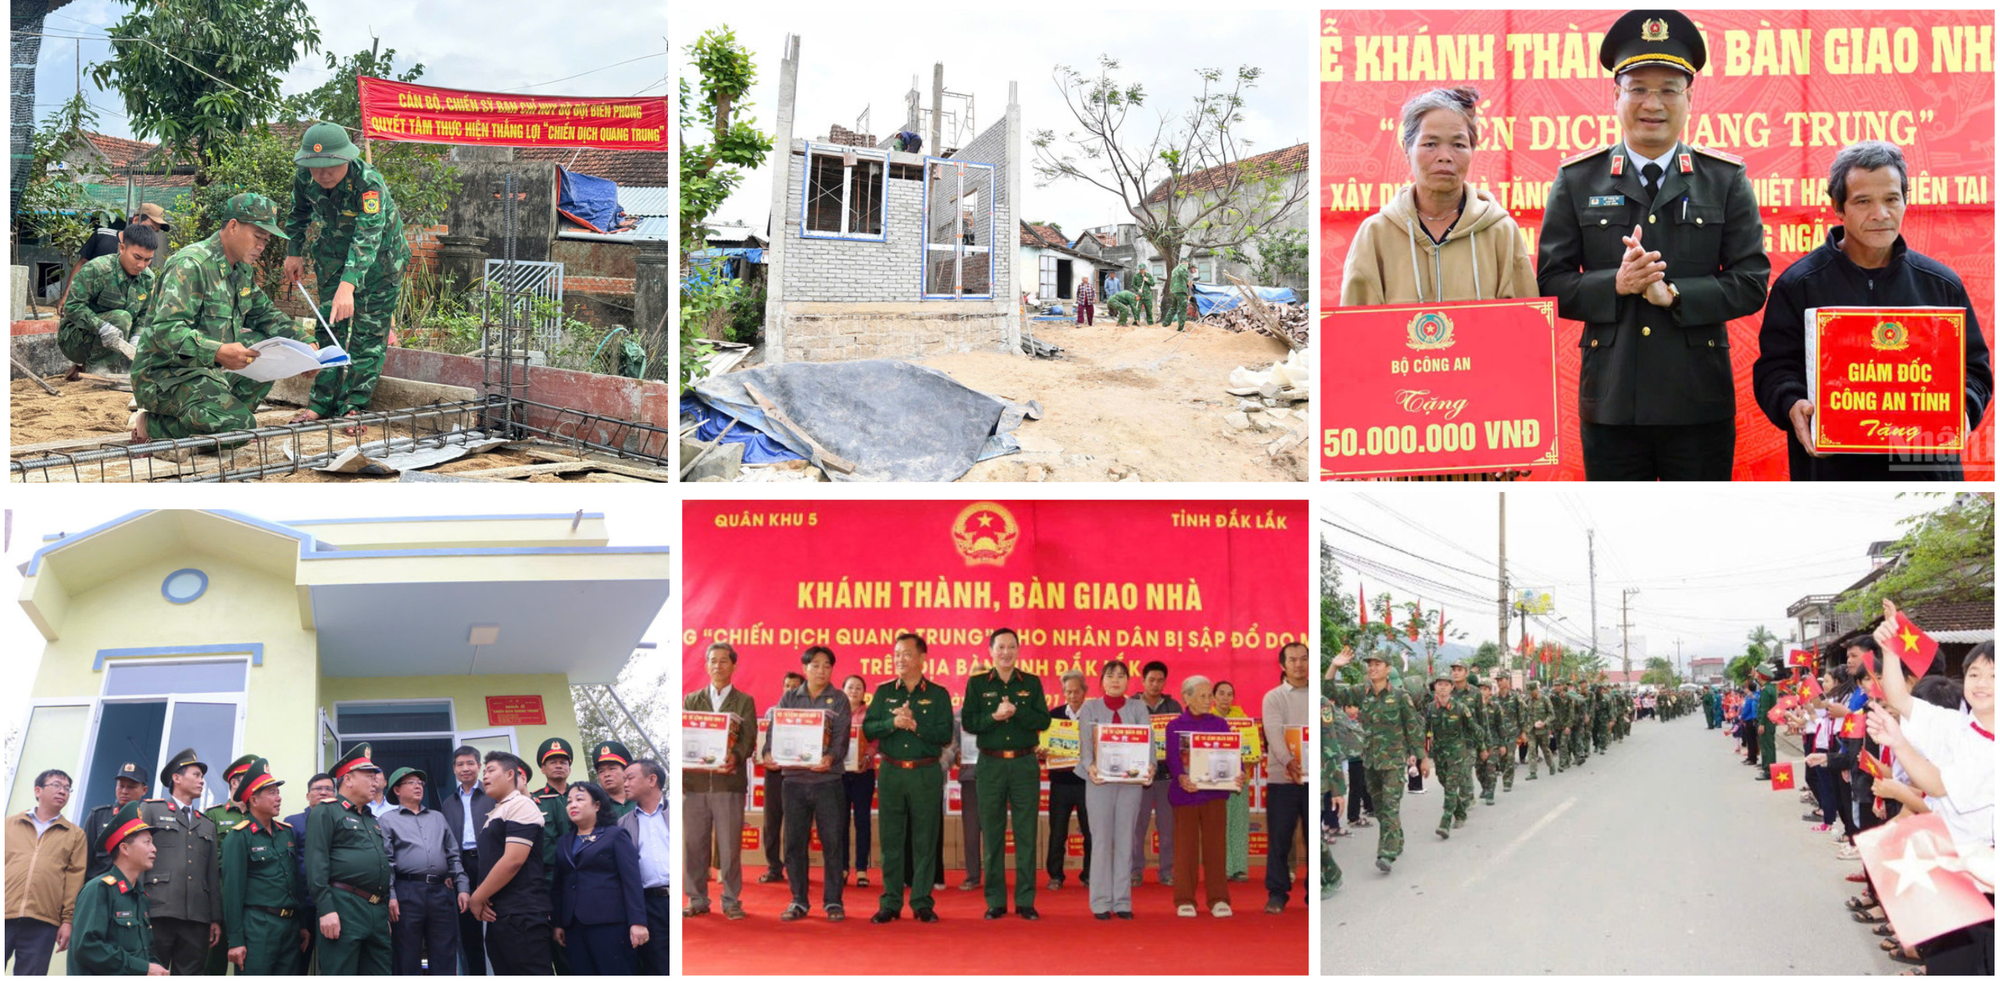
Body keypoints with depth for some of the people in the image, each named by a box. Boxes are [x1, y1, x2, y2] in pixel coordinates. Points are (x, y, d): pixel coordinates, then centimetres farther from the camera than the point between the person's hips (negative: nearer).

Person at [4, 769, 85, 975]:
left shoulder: (75, 835, 15)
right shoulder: (10, 825, 18)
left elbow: (75, 878, 7)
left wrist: (68, 920, -3)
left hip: (42, 926, 0)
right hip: (4, 917, 1)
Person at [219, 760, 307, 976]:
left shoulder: (287, 833, 15)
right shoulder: (238, 838, -5)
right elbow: (232, 891, -9)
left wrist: (304, 925, 16)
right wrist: (234, 941, -13)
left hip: (290, 927, 6)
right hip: (257, 928, -6)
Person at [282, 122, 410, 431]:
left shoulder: (368, 183, -36)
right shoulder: (304, 178, -18)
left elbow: (368, 237, -46)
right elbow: (299, 214, 6)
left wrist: (348, 285, -56)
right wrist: (294, 252, 7)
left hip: (378, 256, -5)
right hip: (333, 252, 5)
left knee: (369, 331, -6)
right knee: (329, 327, 6)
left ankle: (354, 405, -1)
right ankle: (324, 403, 10)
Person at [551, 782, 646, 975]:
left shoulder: (615, 836, 3)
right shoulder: (563, 842, 19)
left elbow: (632, 882, -5)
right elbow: (559, 885, 16)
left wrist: (637, 922, -13)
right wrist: (558, 923, 9)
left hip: (609, 923, -5)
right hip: (575, 927, 5)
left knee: (617, 973, -8)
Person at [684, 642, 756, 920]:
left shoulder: (744, 702, 9)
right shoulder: (691, 700, 16)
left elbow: (749, 739, -2)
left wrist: (735, 757, -22)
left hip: (729, 781, -2)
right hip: (695, 781, 2)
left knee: (729, 845, -2)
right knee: (695, 845, 4)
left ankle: (731, 901, 4)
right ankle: (697, 900, 12)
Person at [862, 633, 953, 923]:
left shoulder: (938, 694, 4)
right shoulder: (884, 692, 10)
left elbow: (945, 734, -6)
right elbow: (868, 728, 1)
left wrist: (915, 725, -16)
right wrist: (893, 723, -15)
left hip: (926, 774, -2)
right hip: (891, 771, 2)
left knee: (925, 840, 0)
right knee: (891, 839, 3)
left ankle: (922, 902, 6)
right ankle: (890, 903, 7)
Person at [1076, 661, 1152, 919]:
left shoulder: (1138, 707, 8)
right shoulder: (1090, 708, 5)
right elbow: (1086, 742, -8)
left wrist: (1149, 767, -23)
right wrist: (1090, 766, -28)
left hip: (1131, 780, 2)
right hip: (1100, 780, -1)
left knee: (1125, 841, 3)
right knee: (1102, 841, -2)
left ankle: (1123, 901, 7)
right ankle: (1101, 902, 1)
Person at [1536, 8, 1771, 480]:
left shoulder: (1727, 180, 6)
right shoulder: (1577, 181, 5)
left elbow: (1751, 282, 0)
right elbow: (1551, 285, 2)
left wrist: (1674, 294, -16)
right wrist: (1614, 285, -17)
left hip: (1701, 405, 0)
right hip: (1610, 402, 0)